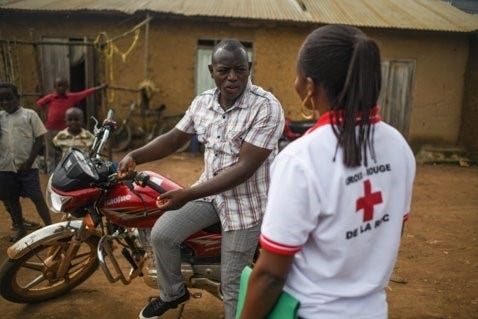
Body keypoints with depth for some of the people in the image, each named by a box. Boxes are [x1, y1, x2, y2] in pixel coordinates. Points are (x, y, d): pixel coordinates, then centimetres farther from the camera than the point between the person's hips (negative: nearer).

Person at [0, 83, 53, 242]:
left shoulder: (29, 114, -1)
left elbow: (39, 139, -3)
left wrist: (29, 161, -10)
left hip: (27, 166, -4)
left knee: (37, 198, -3)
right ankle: (20, 228, 28)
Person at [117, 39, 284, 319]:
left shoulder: (267, 107, -22)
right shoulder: (202, 102, -1)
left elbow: (245, 167, -27)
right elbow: (174, 139, 9)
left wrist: (189, 195, -32)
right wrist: (135, 156, -8)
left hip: (246, 201, -6)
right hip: (210, 191, 6)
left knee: (232, 285, 2)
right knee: (162, 234, -3)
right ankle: (173, 293, 25)